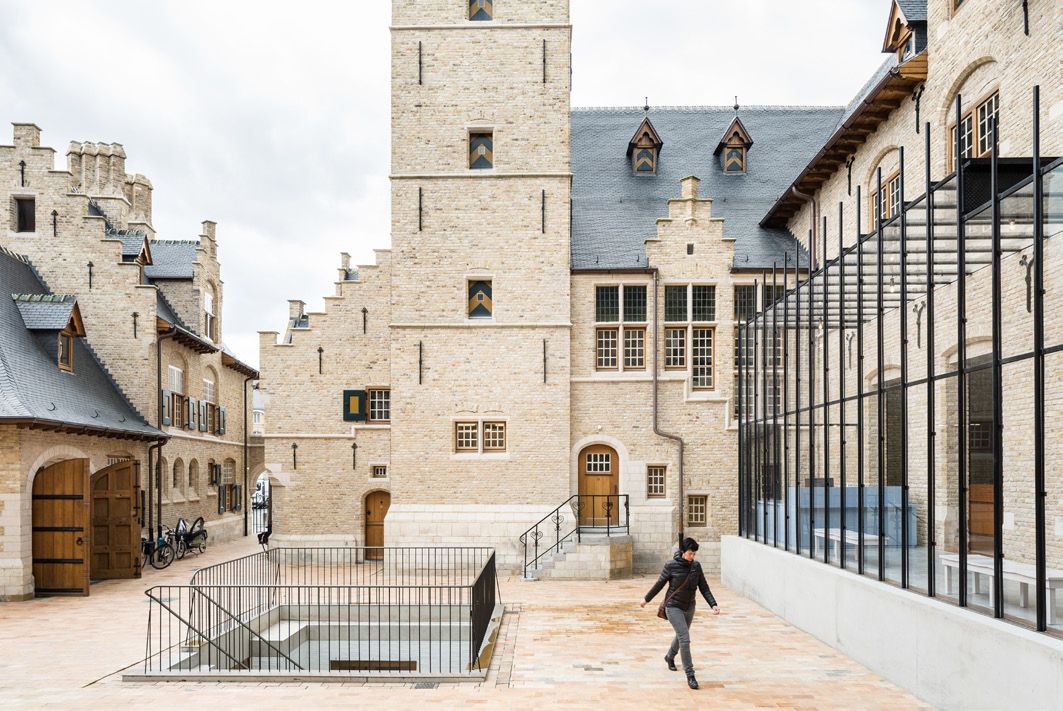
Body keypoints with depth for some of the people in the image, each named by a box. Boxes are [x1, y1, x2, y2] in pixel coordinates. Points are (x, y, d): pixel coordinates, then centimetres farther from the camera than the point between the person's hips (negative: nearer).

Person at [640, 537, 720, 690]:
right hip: (674, 607, -5)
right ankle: (689, 675, -9)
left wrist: (713, 604, -16)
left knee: (681, 636, 23)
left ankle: (670, 657, 52)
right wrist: (646, 599, 7)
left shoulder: (696, 566, -5)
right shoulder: (671, 565, -16)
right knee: (685, 639, -15)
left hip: (689, 608, 5)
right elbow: (659, 584, -3)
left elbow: (704, 587, -3)